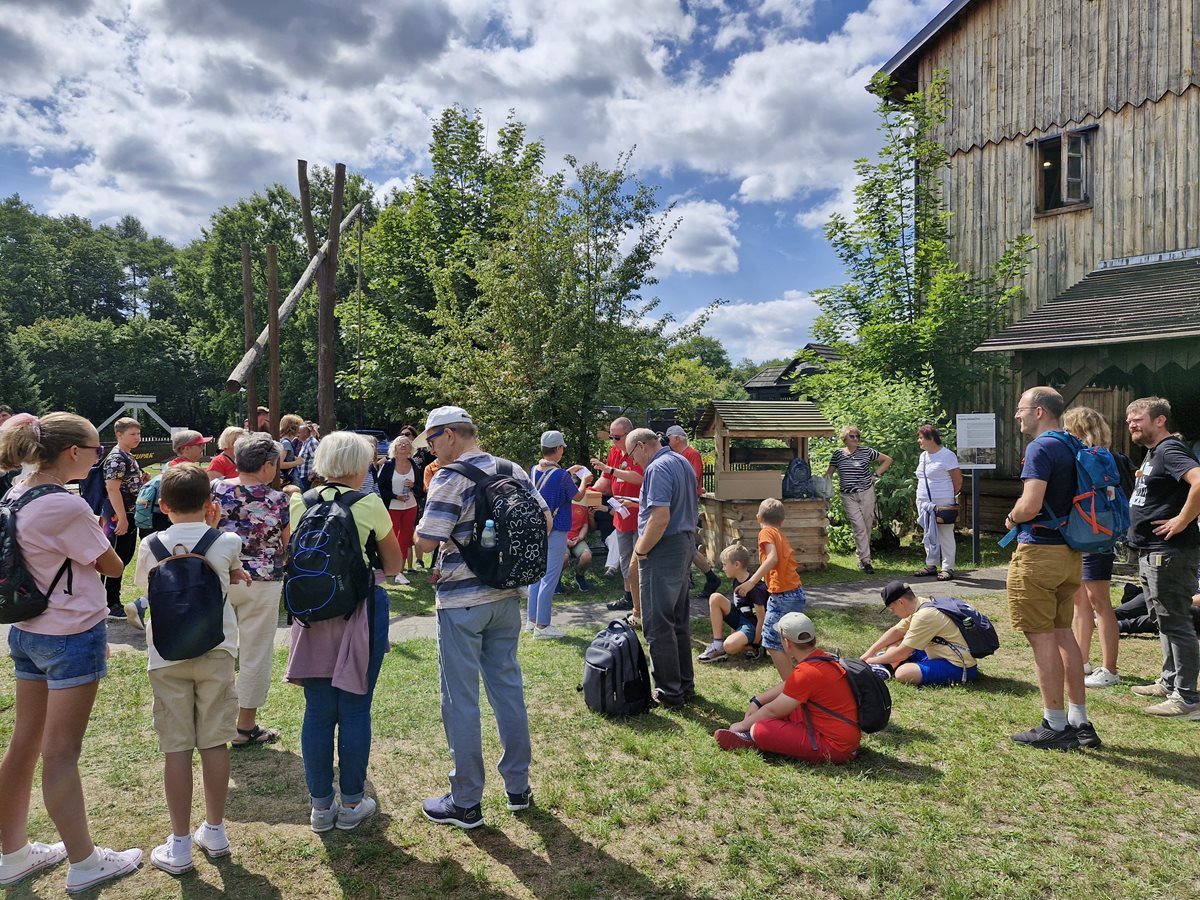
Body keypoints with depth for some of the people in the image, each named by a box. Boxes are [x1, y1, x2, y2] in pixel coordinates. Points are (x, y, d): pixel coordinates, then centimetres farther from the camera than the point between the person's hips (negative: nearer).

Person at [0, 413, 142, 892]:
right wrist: (97, 536, 6)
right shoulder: (67, 506, -23)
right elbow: (113, 567, -11)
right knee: (60, 752, 2)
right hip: (71, 637, -8)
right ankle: (85, 863, 18)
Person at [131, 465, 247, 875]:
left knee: (176, 748, 6)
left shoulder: (151, 546, -6)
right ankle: (214, 831, 23)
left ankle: (180, 845, 14)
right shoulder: (227, 542, -7)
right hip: (216, 653, 1)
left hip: (168, 657, 0)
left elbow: (145, 584, 13)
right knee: (214, 743, 10)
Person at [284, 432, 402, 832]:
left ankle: (321, 805, 21)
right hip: (360, 610, -4)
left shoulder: (300, 502, 1)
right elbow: (394, 564, 0)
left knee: (317, 710, 11)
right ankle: (351, 804, 19)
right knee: (355, 709, 7)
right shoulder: (369, 504, -9)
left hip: (312, 611, 4)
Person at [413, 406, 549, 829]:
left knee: (461, 700, 5)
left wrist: (423, 528, 1)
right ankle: (518, 786, 27)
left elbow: (425, 543, -20)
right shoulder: (513, 470, 5)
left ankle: (465, 802, 15)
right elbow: (545, 522, 9)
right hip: (506, 597, 7)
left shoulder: (451, 479, -15)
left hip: (461, 601, -7)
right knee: (508, 688, 16)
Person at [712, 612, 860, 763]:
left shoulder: (807, 672, -24)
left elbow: (772, 711, -14)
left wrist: (742, 725, 1)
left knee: (760, 730, -20)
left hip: (834, 746, -10)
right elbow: (787, 686, 18)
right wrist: (757, 701, 12)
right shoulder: (823, 658, 4)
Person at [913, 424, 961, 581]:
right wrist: (921, 500, 13)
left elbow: (958, 480, -8)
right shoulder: (923, 456, 14)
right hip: (924, 503, 8)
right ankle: (931, 566, 21)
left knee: (945, 535, -3)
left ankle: (948, 569, 2)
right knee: (929, 535, 13)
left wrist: (948, 497, 1)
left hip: (942, 503, -8)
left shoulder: (947, 455, -9)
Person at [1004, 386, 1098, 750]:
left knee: (1043, 638, -1)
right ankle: (1080, 721, 22)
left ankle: (1056, 727, 6)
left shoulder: (1041, 448, -16)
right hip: (1070, 553, 9)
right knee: (1063, 633, 16)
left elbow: (1031, 505, -26)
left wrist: (1012, 518, -4)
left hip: (1039, 553, -9)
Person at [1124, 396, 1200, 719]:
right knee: (1166, 620, 18)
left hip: (1170, 553, -11)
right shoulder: (1152, 453, 16)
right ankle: (1170, 683, 30)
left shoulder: (1170, 450, -16)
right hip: (1151, 551, 11)